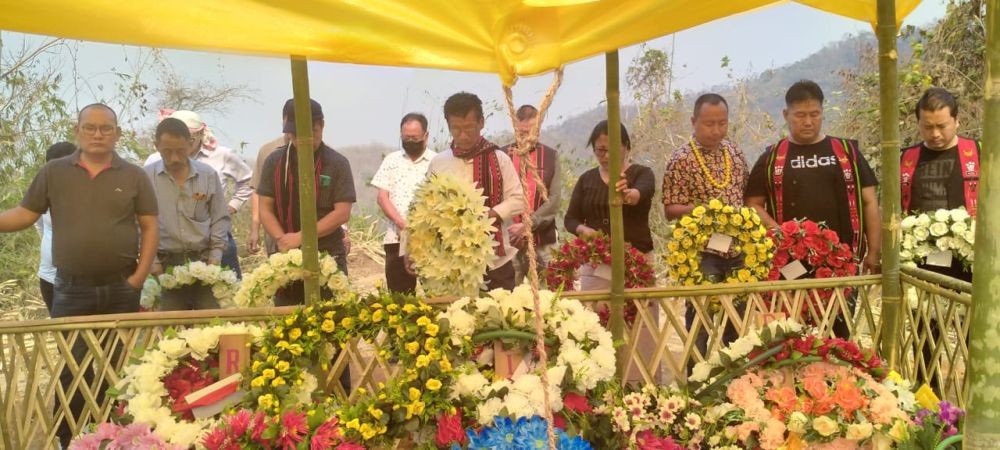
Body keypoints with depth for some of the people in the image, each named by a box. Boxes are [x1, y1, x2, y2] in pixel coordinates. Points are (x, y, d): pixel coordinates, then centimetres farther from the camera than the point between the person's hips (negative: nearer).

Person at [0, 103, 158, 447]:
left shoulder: (134, 176, 2)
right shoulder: (53, 173, 3)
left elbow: (149, 226, 2)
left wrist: (140, 275, -6)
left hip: (121, 289, 0)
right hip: (71, 290, 0)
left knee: (115, 367, 11)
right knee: (72, 368, 5)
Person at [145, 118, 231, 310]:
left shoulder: (208, 174, 5)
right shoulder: (146, 177, 0)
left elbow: (220, 219, 9)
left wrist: (215, 256, 0)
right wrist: (152, 261, -4)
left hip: (204, 260, 1)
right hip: (166, 264, -1)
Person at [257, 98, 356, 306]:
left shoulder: (337, 163, -4)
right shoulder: (274, 162, 4)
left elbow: (342, 213, -10)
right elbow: (265, 209, 3)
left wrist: (301, 237, -15)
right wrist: (282, 239, -15)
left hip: (328, 256, -3)